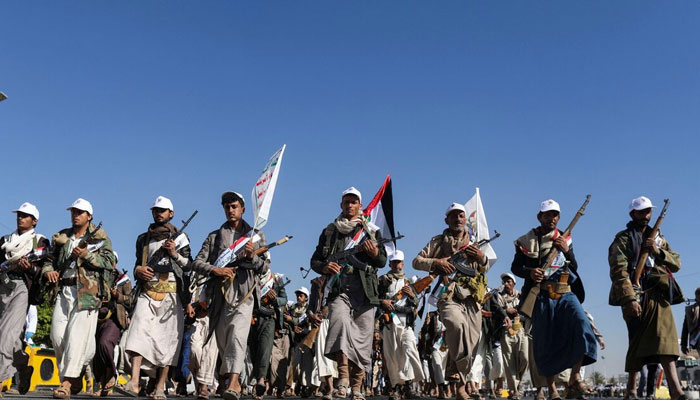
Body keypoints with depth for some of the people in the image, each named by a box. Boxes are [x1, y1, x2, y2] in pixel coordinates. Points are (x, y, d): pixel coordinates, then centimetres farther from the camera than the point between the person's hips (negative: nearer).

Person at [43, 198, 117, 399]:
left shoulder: (99, 237, 5)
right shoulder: (61, 237, 19)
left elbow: (110, 262, -4)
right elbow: (50, 259, 23)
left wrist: (87, 255, -15)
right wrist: (48, 271, 1)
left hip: (87, 292, -5)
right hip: (64, 290, 5)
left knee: (77, 335, -13)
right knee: (57, 334, 0)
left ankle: (67, 384, -17)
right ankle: (74, 379, 12)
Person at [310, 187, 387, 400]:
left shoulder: (372, 230, 16)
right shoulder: (330, 231, 17)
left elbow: (383, 261, 10)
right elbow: (315, 260, 18)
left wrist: (374, 252, -12)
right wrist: (325, 267, -5)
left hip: (364, 290, 1)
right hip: (338, 289, -1)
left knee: (362, 338, -1)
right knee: (340, 321, -28)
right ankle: (343, 378, -30)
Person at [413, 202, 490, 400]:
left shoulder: (473, 243, 22)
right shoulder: (438, 241, 11)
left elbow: (485, 270, 24)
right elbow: (417, 261, 5)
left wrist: (482, 257, 2)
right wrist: (436, 262, -13)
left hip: (472, 299, 4)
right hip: (449, 297, -4)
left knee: (471, 346, 1)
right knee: (458, 323, -36)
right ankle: (454, 366, -19)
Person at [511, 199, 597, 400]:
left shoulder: (565, 239, 15)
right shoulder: (527, 240, 7)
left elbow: (574, 268, 15)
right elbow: (515, 267, 7)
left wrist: (567, 251, -4)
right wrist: (530, 272, -14)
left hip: (566, 294, 2)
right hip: (542, 297, -1)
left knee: (582, 325, -23)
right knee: (545, 342, 1)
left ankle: (575, 378, -14)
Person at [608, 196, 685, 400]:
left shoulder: (658, 238, 20)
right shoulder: (623, 239, 1)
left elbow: (677, 263, 12)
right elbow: (619, 270, -11)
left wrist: (659, 251, -7)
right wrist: (630, 298, -21)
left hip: (657, 295, 4)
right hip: (636, 296, -4)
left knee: (665, 340, -8)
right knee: (638, 342, -3)